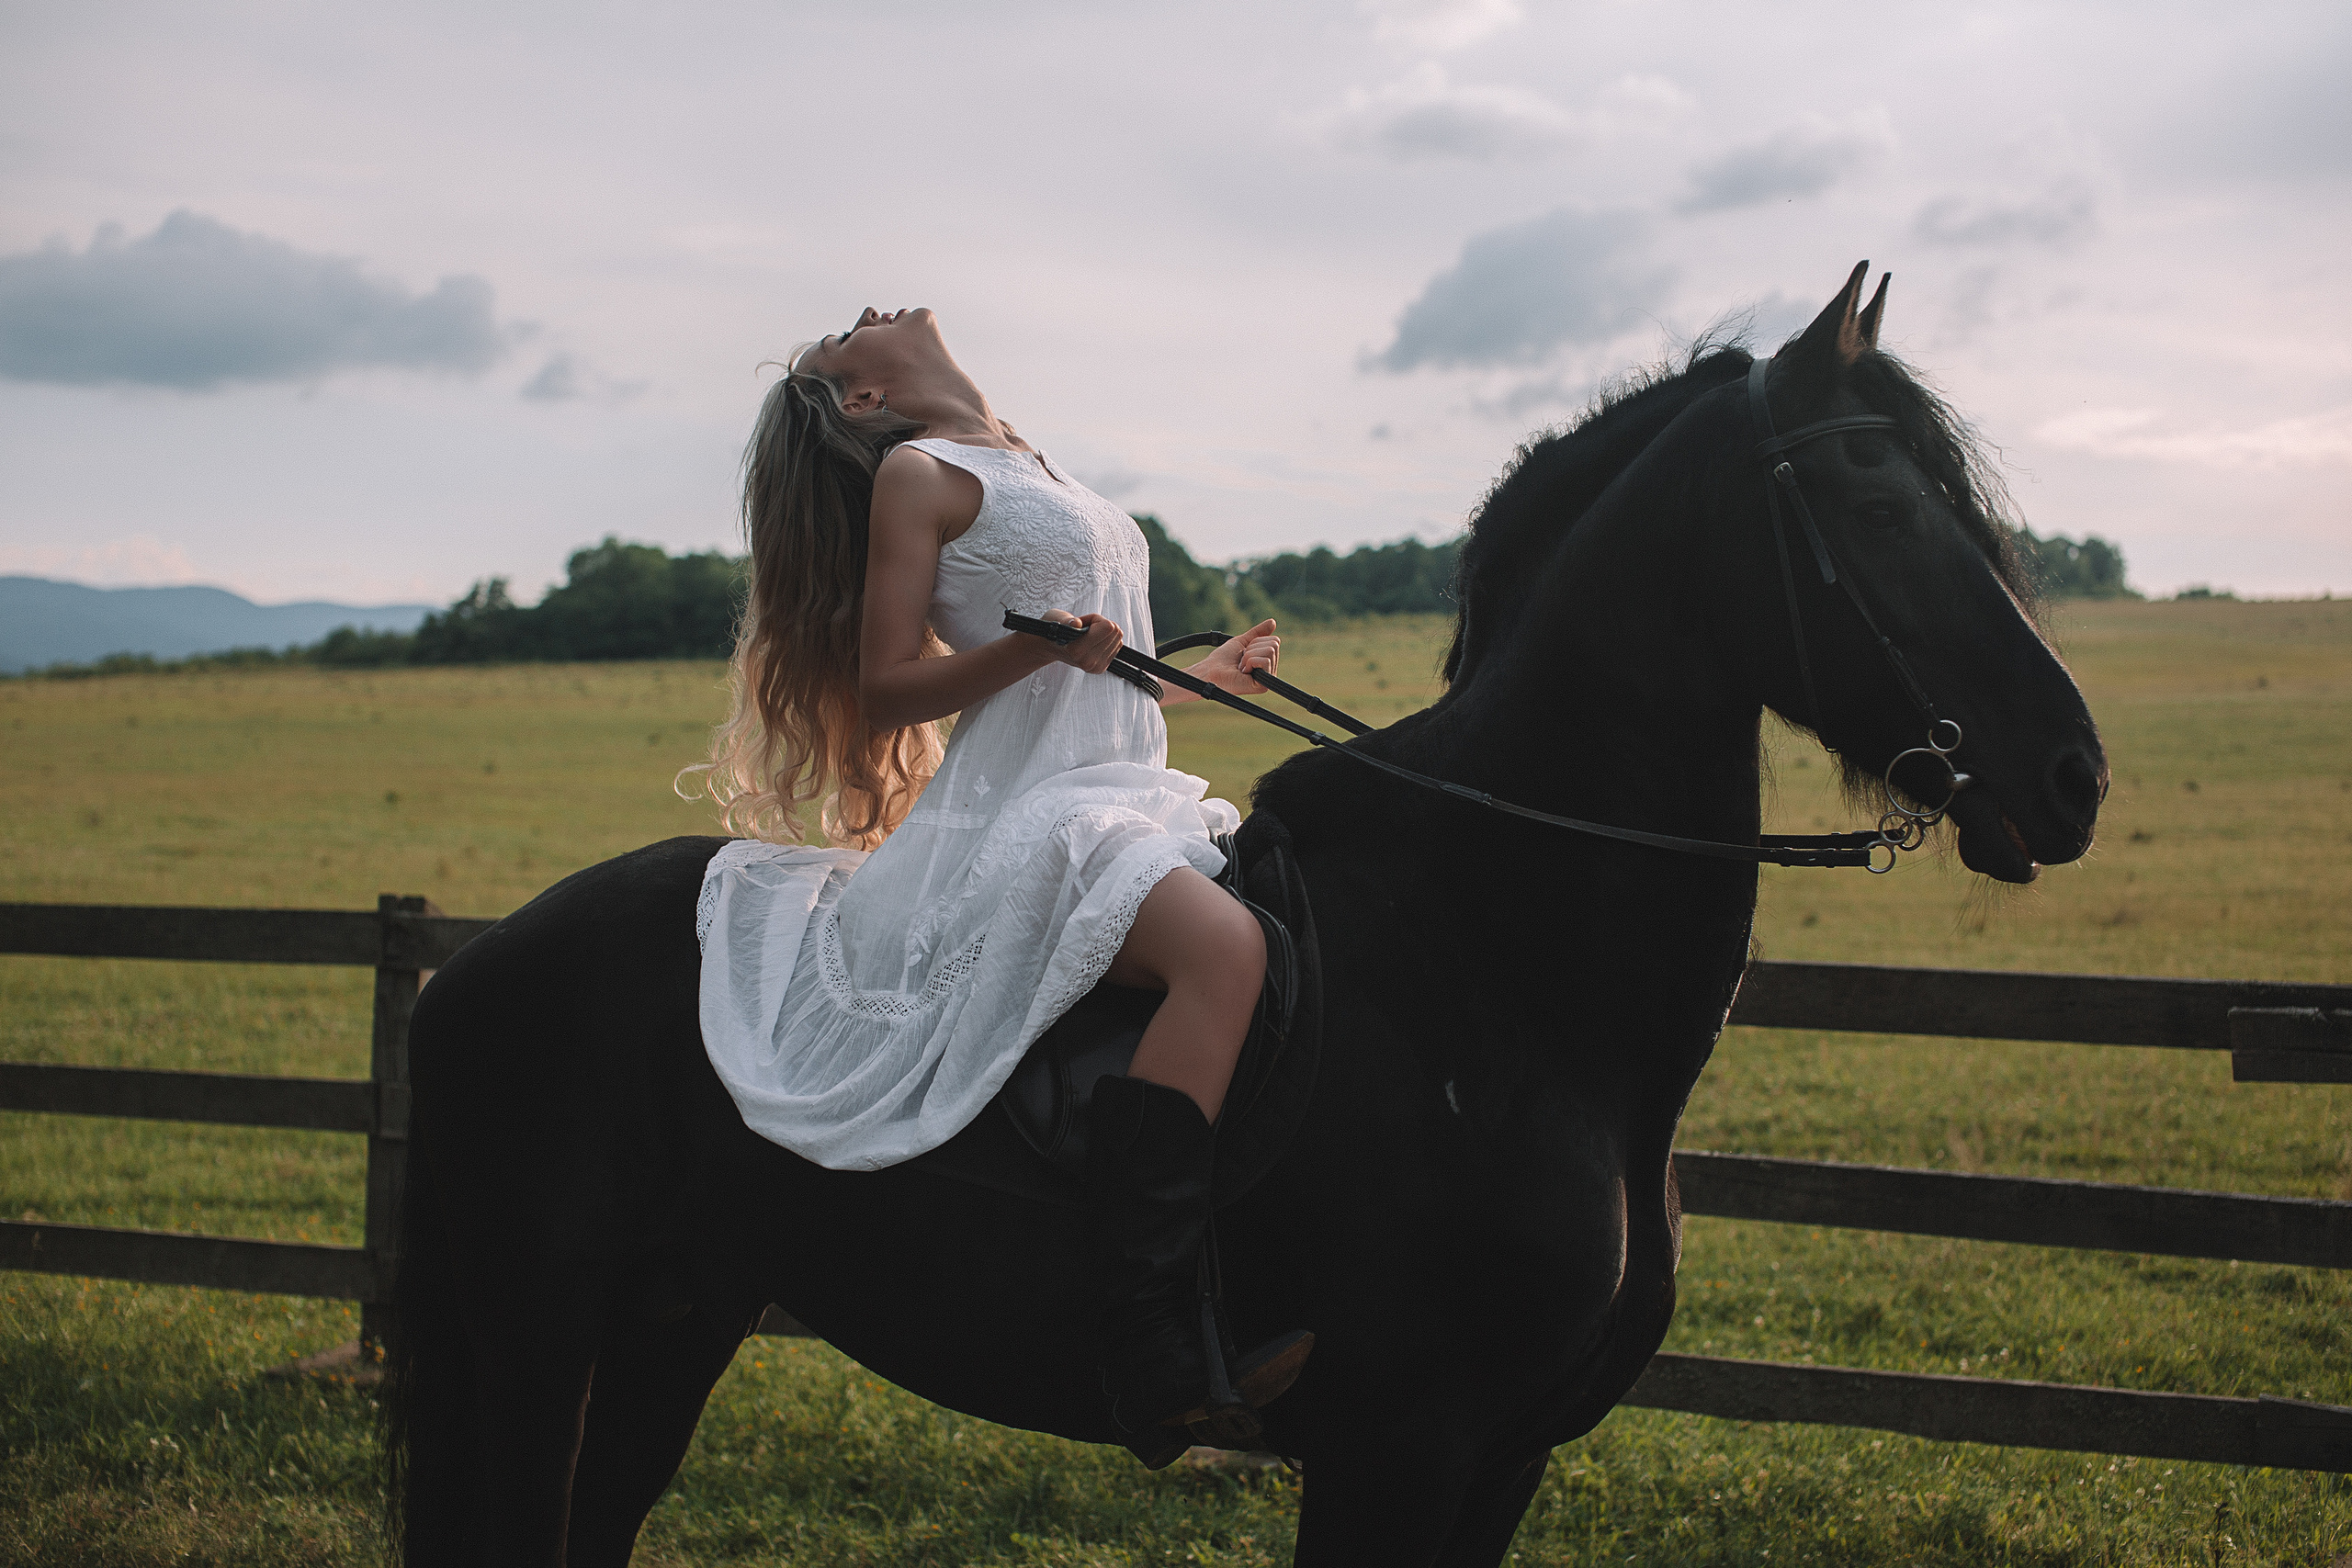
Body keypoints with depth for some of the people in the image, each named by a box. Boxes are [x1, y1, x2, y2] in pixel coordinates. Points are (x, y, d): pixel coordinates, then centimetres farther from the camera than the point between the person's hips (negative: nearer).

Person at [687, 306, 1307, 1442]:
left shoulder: (1027, 475, 25)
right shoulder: (915, 475, 0)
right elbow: (886, 687, -7)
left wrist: (1209, 674, 31)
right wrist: (1033, 648, -22)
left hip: (1125, 795, 10)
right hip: (1022, 818, -10)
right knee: (1224, 948, -33)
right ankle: (1153, 1346, -40)